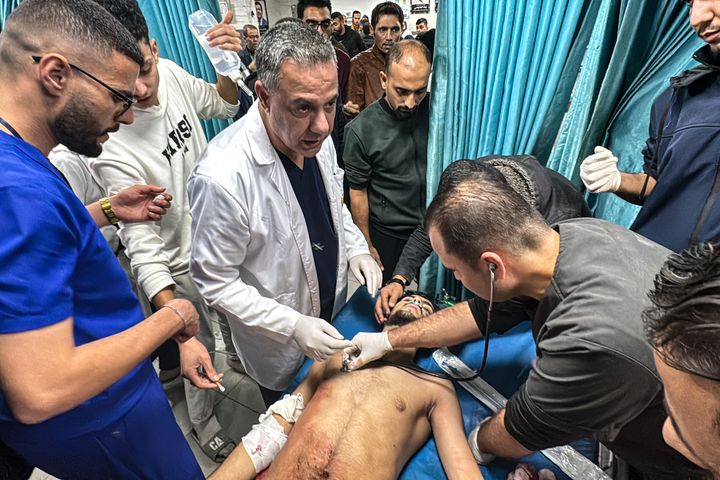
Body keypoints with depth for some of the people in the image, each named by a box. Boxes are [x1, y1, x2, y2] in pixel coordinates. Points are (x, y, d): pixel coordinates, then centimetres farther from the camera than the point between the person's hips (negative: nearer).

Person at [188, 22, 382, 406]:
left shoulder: (317, 139, -12)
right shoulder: (222, 176, -34)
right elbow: (215, 283, -23)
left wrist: (356, 248, -7)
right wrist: (293, 325, -27)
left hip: (333, 315, 6)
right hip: (280, 348, -5)